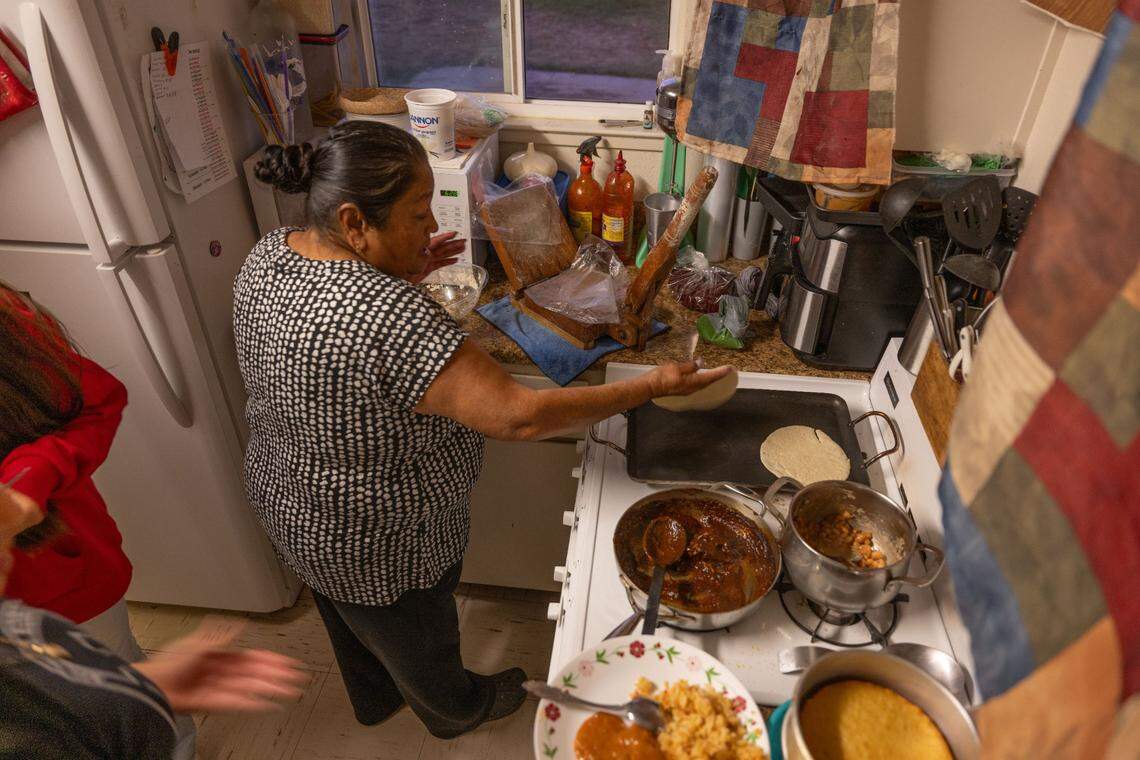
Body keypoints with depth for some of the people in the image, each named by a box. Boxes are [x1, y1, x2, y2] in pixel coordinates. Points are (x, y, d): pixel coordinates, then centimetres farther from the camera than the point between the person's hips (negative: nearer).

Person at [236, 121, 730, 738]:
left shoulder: (267, 255, -10)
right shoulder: (385, 315, -39)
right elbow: (519, 417, -39)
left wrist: (398, 276, -3)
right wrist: (651, 386, -28)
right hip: (374, 543, -7)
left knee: (354, 625, 34)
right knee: (420, 639, 25)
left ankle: (374, 700, 64)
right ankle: (456, 710, 56)